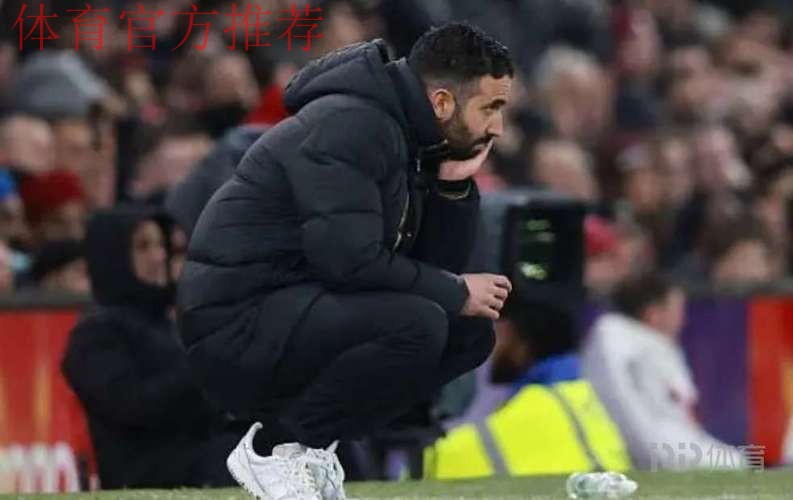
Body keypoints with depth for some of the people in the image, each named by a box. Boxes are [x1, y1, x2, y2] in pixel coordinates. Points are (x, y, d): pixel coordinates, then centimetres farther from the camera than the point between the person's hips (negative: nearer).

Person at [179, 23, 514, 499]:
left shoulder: (410, 138, 11)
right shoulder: (350, 125, -18)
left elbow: (441, 263, 15)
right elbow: (350, 260, -26)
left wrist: (455, 184, -1)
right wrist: (455, 293, -14)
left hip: (298, 309, 10)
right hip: (238, 323, -10)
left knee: (472, 332, 5)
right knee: (417, 325, -28)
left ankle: (312, 443, 6)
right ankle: (276, 446, -11)